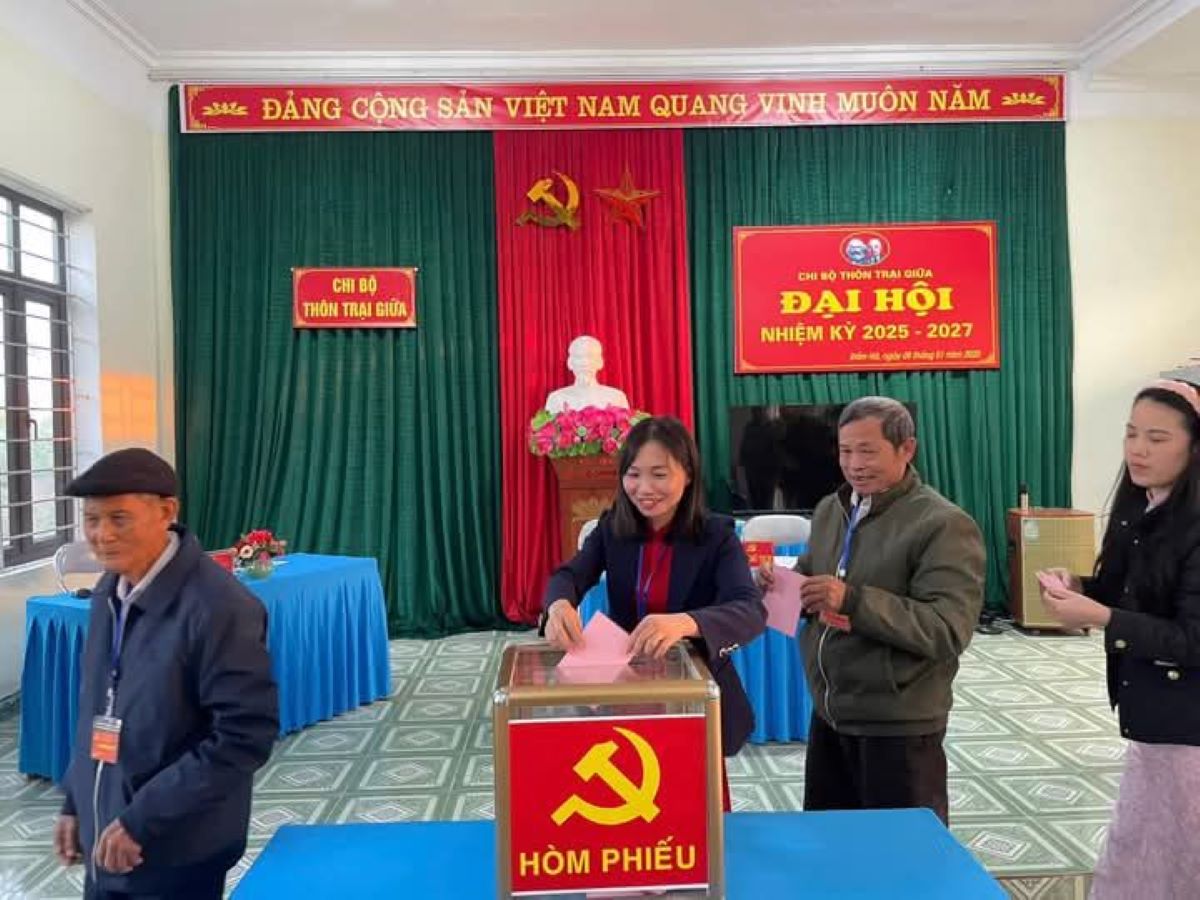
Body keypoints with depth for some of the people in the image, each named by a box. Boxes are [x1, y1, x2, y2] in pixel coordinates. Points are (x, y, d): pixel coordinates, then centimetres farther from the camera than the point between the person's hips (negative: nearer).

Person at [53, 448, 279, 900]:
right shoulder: (111, 589, 1)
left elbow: (247, 735, -24)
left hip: (175, 852, -6)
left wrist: (143, 819, -20)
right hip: (106, 838, 7)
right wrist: (76, 801, 12)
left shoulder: (218, 608, -23)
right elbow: (97, 705, 12)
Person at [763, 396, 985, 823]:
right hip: (828, 713, 7)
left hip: (898, 725, -7)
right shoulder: (829, 509, 6)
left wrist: (853, 601, -31)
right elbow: (809, 576, 17)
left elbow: (949, 630, -24)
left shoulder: (945, 525, -16)